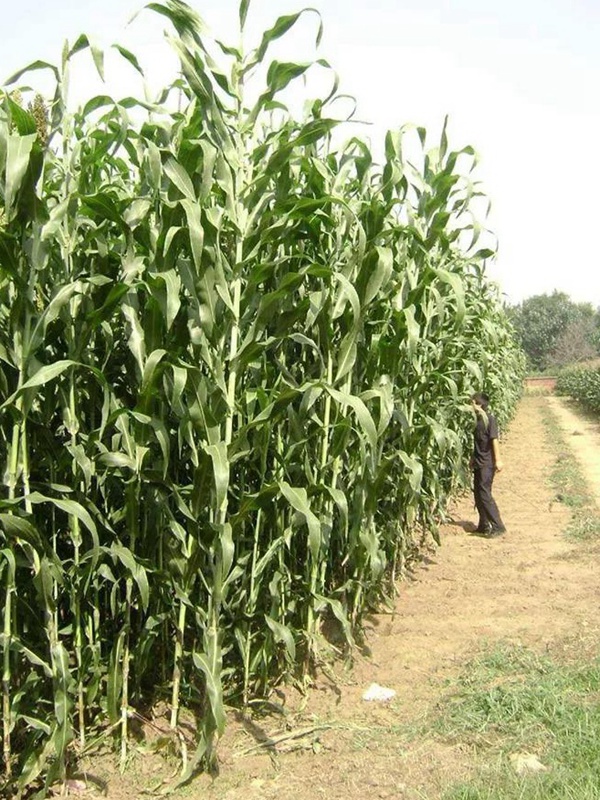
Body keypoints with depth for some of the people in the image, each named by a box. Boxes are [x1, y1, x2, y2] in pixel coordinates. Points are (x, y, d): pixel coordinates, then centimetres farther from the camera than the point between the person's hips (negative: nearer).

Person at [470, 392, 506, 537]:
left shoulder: (489, 418, -14)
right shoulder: (479, 418, 11)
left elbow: (494, 439, -17)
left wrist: (498, 460, -19)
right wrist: (473, 458, 22)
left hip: (487, 463, -9)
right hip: (479, 462, 9)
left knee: (484, 494, -11)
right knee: (478, 493, 12)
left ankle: (498, 526, -6)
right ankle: (483, 526, 21)